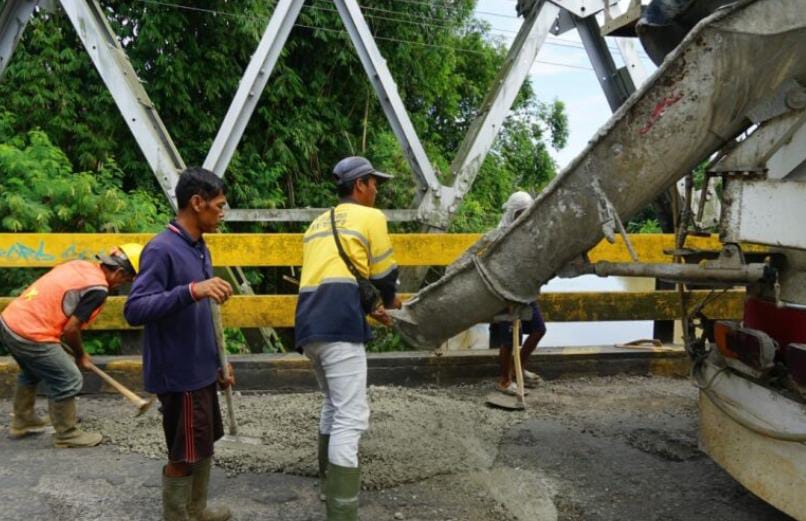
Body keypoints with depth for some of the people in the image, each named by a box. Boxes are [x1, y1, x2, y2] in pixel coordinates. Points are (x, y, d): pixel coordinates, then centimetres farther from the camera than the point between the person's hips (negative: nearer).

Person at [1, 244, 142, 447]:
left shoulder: (81, 266, 9)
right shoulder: (98, 288, -16)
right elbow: (70, 329, -14)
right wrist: (81, 356, 6)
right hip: (30, 334, -9)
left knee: (31, 372, 32)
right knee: (68, 381, 5)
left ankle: (22, 422, 47)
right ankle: (66, 435, 18)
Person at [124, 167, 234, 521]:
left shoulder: (199, 248, 9)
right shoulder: (162, 250, -19)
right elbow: (134, 310, -28)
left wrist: (218, 362, 18)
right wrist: (191, 290, -39)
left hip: (201, 371, 9)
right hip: (178, 375, -9)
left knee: (203, 446, 20)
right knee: (183, 455, 3)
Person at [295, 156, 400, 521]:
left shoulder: (318, 224, 28)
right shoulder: (370, 217, 6)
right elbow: (384, 276, 8)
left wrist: (370, 308, 37)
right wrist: (390, 300, 30)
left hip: (309, 323, 8)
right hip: (338, 324, -8)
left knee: (334, 405, 25)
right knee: (351, 418, -9)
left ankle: (329, 484, 36)